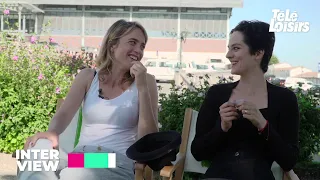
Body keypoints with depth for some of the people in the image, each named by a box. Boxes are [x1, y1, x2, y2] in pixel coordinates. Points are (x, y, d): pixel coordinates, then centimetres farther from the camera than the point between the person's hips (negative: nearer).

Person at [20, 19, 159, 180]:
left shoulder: (146, 81, 4)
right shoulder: (88, 77, 11)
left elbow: (149, 140, -5)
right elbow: (63, 114, -1)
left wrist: (142, 88, -13)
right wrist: (52, 132, -24)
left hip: (118, 163, -2)